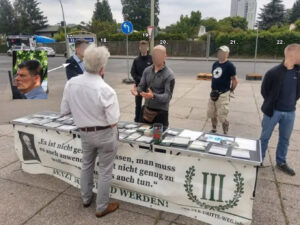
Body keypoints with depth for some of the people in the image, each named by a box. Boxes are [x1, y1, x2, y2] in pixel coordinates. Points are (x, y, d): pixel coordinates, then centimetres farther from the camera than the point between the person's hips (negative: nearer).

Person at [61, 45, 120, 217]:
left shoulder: (71, 84, -10)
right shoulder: (106, 90, -25)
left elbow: (64, 111, 0)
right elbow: (113, 122, -21)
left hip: (85, 133, 5)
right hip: (105, 134, -5)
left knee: (87, 165, 26)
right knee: (105, 170, 12)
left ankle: (86, 198, 46)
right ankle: (102, 207, 29)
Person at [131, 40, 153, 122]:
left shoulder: (151, 59, -4)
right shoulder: (136, 60, 5)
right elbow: (133, 72, 2)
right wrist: (140, 79, -13)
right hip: (139, 85, 3)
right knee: (138, 105, 11)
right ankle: (137, 121, 24)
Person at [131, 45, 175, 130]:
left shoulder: (169, 75, -13)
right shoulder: (147, 70, 4)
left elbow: (168, 96, -18)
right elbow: (142, 87, 6)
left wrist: (153, 96, -36)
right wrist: (137, 91, -18)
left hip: (160, 112, -5)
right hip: (146, 110, 5)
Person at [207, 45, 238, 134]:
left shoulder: (230, 66, -10)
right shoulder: (215, 64, 11)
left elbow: (235, 81, -8)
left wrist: (230, 91, -2)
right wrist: (213, 88, 13)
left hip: (223, 95, -7)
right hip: (213, 94, 7)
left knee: (222, 117, -4)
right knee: (212, 115, 16)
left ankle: (225, 135, 12)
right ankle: (213, 131, 34)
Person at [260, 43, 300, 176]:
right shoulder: (274, 72, -15)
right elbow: (264, 90, -3)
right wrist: (271, 104, 4)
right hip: (273, 111, -5)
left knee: (285, 139, 16)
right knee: (265, 137, 10)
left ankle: (281, 162, 33)